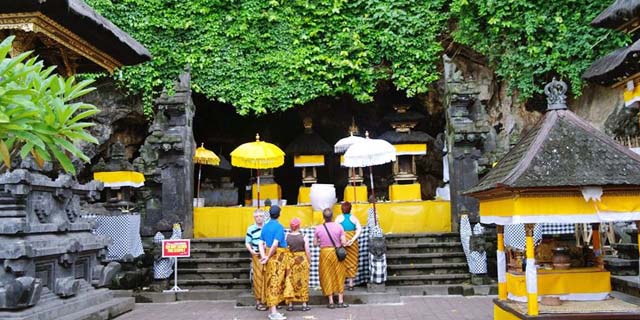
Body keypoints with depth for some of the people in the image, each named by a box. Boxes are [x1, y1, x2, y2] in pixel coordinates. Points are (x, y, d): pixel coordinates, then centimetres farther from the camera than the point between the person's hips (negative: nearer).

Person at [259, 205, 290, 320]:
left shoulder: (265, 226, 10)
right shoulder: (279, 226, -12)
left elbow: (261, 243, 5)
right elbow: (275, 244, -20)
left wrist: (263, 256, -3)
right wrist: (268, 257, -11)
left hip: (269, 256, 7)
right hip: (278, 256, -7)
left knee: (270, 283, 11)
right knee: (276, 283, -6)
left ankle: (271, 310, 18)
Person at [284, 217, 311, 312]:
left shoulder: (286, 237, -4)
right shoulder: (303, 237, -6)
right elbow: (308, 251, -6)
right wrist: (309, 262, 7)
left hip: (290, 261, 1)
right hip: (302, 261, -1)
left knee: (290, 282, 9)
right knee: (303, 282, 8)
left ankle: (290, 305, 12)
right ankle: (304, 304, 12)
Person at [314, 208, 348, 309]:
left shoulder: (318, 228, -6)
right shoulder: (339, 226, -9)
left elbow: (315, 243, -1)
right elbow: (343, 242, -10)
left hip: (324, 252, 0)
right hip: (336, 252, 0)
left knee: (327, 276, 9)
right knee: (339, 275, 11)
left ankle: (331, 302, 10)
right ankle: (341, 301, 14)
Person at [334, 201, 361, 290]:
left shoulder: (339, 218, -1)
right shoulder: (354, 218, 2)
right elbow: (359, 229, -9)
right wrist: (352, 239, -13)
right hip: (352, 242, 1)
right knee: (352, 262, 10)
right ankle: (351, 284, 13)